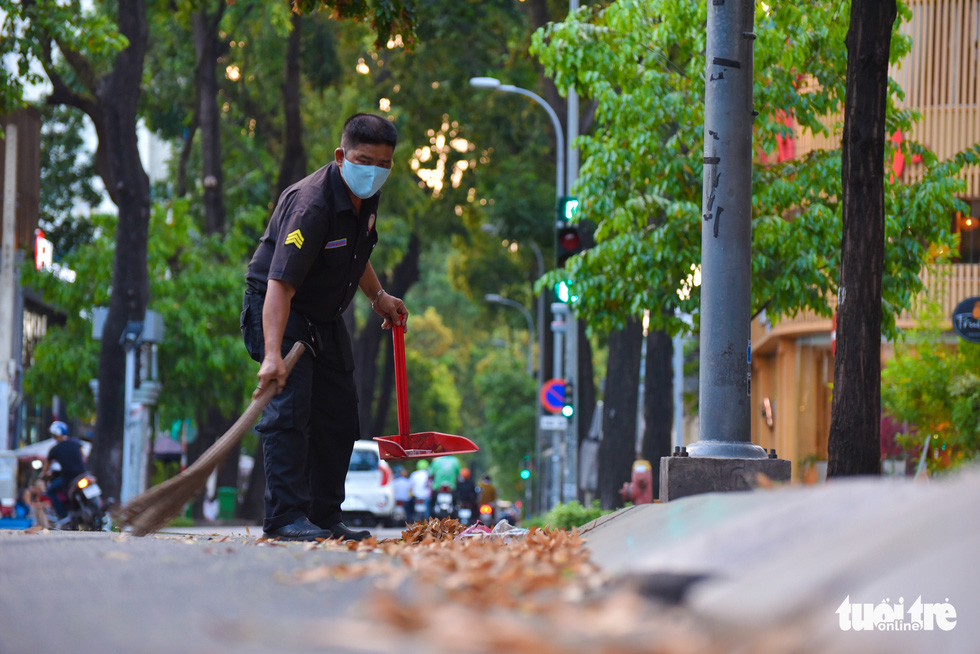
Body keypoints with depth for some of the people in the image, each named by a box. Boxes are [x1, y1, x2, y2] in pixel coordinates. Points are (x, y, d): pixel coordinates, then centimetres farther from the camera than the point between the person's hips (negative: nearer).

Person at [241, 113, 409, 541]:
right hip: (277, 312, -9)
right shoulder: (311, 205, -31)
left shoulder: (367, 197, -3)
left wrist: (378, 296, 18)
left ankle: (325, 516, 16)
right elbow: (280, 284, -39)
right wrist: (272, 355, -48)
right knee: (289, 405, -21)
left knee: (340, 417, 8)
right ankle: (285, 517, -22)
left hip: (324, 319, 9)